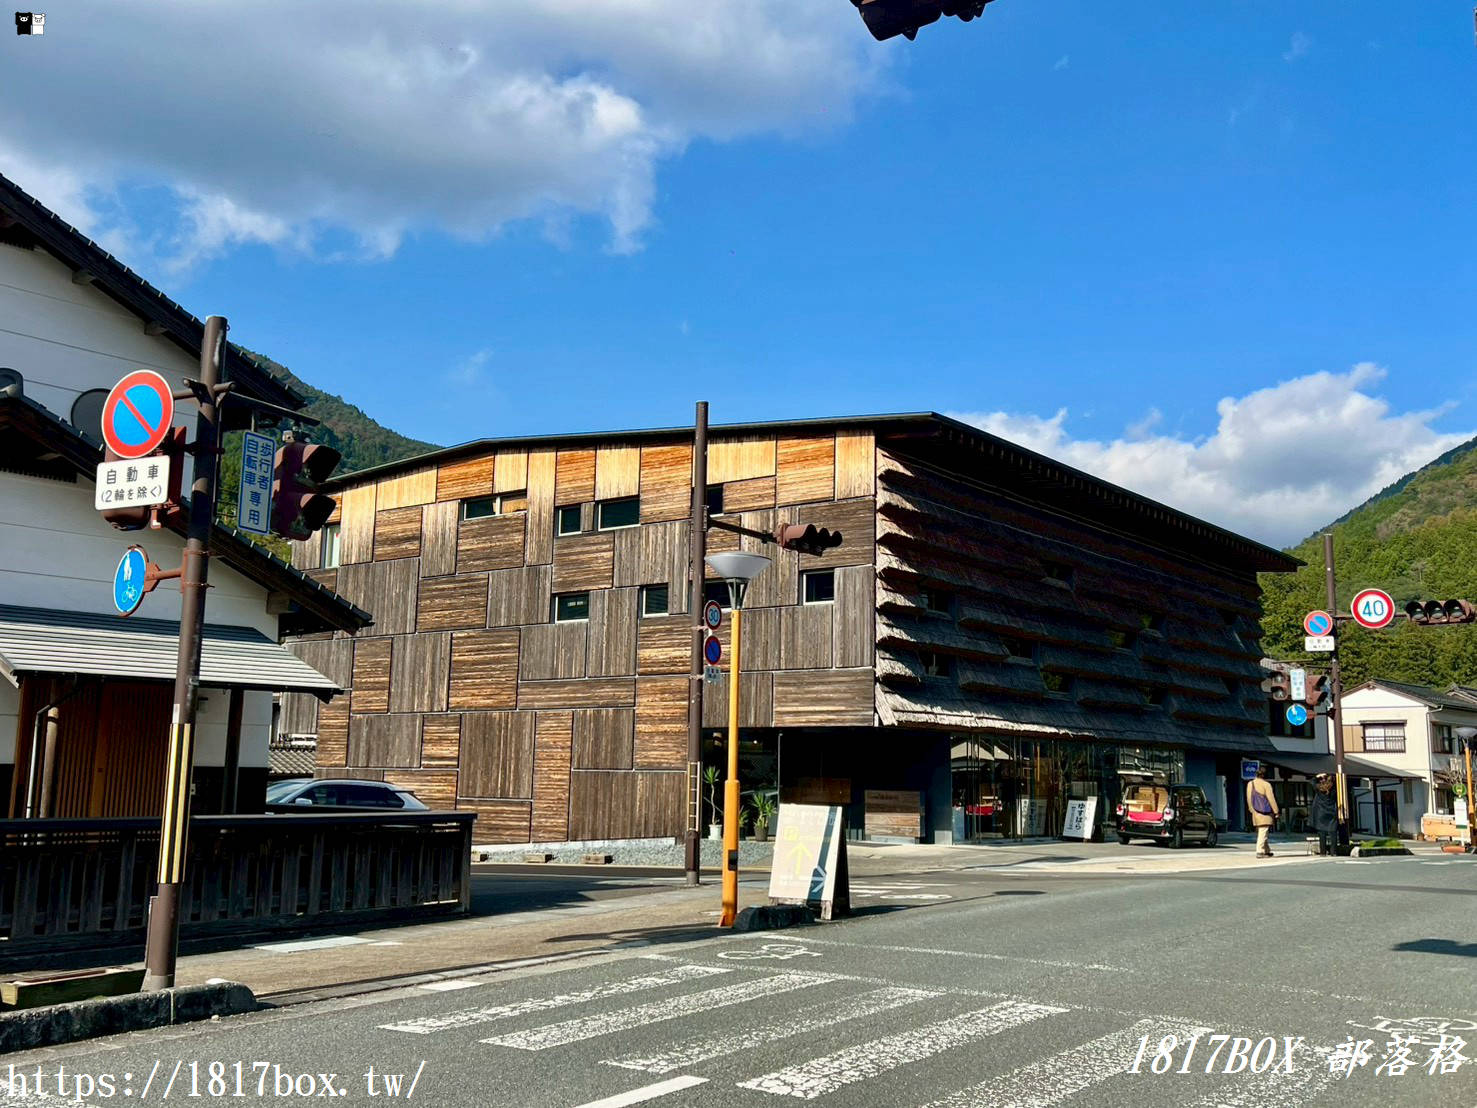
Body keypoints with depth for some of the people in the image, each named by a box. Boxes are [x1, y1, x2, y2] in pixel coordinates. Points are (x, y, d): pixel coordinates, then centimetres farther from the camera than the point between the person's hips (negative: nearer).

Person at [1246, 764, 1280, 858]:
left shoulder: (1250, 784, 9)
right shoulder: (1266, 784, -10)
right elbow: (1271, 799, -9)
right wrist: (1276, 812, -3)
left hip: (1256, 814, 7)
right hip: (1265, 813, -7)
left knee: (1260, 833, 14)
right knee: (1263, 833, -6)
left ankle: (1267, 851, 22)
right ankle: (1260, 852, -11)